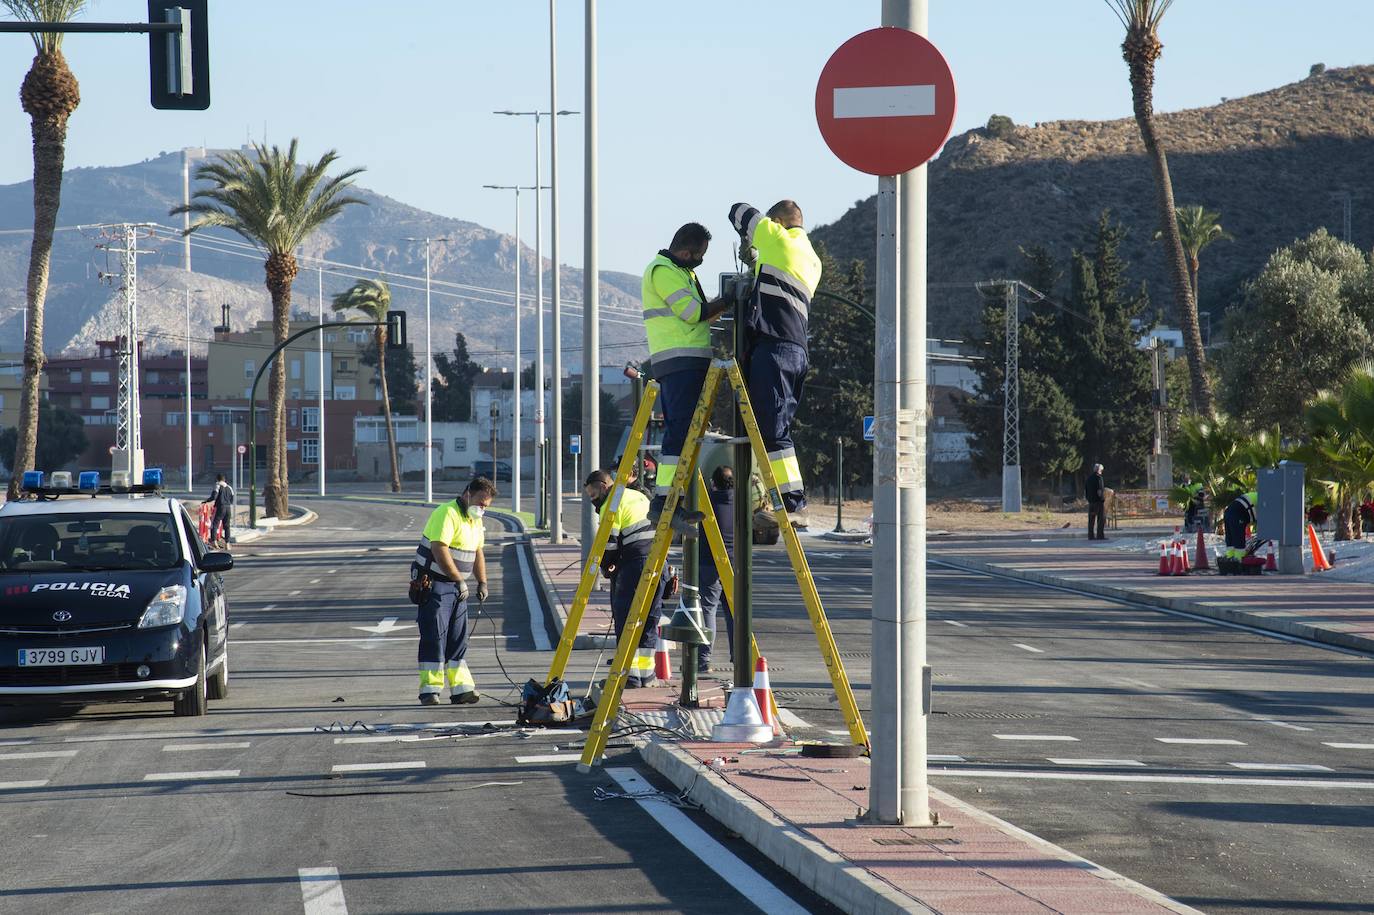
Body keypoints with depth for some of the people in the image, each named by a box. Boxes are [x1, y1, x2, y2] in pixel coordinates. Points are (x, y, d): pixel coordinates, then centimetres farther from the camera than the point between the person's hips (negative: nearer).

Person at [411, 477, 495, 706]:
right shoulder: (447, 514, -16)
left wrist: (482, 582, 11)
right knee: (434, 638, -8)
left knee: (458, 639, 5)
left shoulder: (475, 520, 14)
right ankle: (430, 691, -7)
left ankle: (461, 689, 5)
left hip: (457, 586, 9)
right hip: (434, 583, -9)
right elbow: (440, 550, -25)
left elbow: (478, 553, 22)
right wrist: (459, 580, -25)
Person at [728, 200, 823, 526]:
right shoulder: (812, 260, 24)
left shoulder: (779, 239, 1)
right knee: (777, 428, 10)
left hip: (773, 345, -9)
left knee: (772, 430, -13)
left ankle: (792, 503, -19)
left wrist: (749, 239, 30)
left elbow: (739, 211, 12)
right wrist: (755, 260, 28)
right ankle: (793, 502, 6)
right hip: (797, 350, 9)